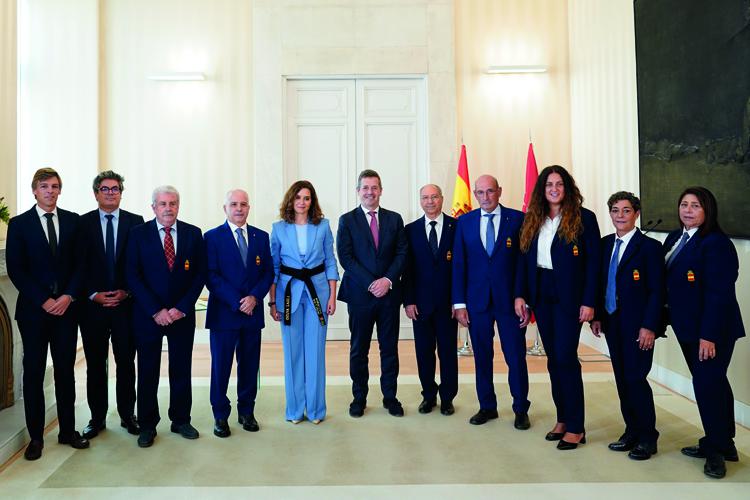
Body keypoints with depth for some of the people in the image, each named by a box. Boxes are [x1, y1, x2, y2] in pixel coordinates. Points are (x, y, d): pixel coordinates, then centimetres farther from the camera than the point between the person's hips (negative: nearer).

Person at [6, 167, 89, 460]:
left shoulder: (73, 221, 6)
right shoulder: (19, 224, 1)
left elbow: (81, 262, 4)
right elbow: (15, 270, -3)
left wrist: (68, 296, -8)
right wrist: (44, 301, -10)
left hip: (66, 306, 2)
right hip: (33, 309, -1)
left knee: (65, 370, 8)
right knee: (33, 373, 5)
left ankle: (68, 431, 18)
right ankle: (36, 436, 16)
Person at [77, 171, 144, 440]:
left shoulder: (136, 222, 4)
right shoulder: (82, 223, 4)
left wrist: (126, 292, -7)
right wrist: (93, 294, -8)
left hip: (126, 304, 0)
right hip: (92, 304, 0)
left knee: (126, 362, 7)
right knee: (95, 364, 8)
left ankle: (128, 415, 20)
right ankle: (97, 418, 21)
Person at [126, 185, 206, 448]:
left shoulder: (193, 234, 2)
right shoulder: (138, 234, -2)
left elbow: (200, 274, 0)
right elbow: (133, 276, -5)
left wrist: (181, 308, -8)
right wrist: (156, 310, -12)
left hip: (182, 314, 1)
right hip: (148, 315, -1)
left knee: (181, 369, 10)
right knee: (147, 372, 7)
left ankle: (180, 420, 25)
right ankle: (147, 425, 21)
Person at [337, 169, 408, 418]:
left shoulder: (394, 219, 9)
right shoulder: (347, 220, 2)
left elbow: (401, 253, 3)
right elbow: (345, 257, -6)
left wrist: (387, 280, -12)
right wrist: (371, 283, -14)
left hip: (389, 293, 2)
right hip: (359, 294, -2)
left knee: (390, 347, 9)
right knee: (359, 349, 8)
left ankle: (390, 397, 22)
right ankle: (359, 398, 21)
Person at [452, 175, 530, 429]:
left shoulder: (518, 219, -1)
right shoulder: (464, 222, 6)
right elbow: (459, 263, 5)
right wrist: (459, 303, 0)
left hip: (509, 299, -2)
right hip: (477, 300, 2)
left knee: (516, 356, 4)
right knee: (482, 356, 11)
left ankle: (521, 409, 22)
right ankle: (487, 406, 26)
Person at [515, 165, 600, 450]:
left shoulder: (583, 218, -4)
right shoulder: (533, 220, 9)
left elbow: (593, 262, -7)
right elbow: (525, 259, 10)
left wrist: (589, 302, -12)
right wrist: (520, 294, 2)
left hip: (569, 296, -5)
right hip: (541, 295, 5)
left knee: (566, 358, -5)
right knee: (553, 359, 10)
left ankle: (575, 427, 8)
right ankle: (562, 419, 22)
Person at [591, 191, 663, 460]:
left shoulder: (649, 246, -8)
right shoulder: (605, 244, 9)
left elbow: (657, 291, -10)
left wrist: (649, 326, -15)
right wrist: (597, 315, 7)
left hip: (638, 326, -6)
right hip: (612, 323, 6)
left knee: (636, 378, -3)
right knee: (622, 379, 11)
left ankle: (648, 437, 14)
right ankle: (632, 431, 25)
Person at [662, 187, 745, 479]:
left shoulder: (716, 243, -16)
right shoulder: (674, 238, 8)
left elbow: (719, 294, -21)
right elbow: (667, 281, 11)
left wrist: (709, 335, -23)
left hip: (712, 330, -8)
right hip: (687, 328, 8)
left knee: (707, 384, -4)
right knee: (713, 383, 17)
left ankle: (717, 450, 14)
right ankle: (721, 444, 32)